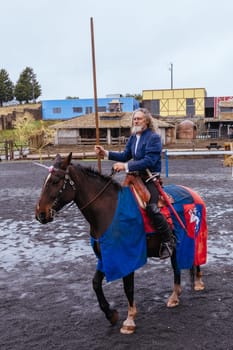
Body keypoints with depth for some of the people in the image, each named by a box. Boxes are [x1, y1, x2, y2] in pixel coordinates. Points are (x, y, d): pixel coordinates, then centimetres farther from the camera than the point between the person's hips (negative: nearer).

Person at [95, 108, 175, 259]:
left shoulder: (154, 137, -13)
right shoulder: (133, 137, 11)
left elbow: (149, 161, -23)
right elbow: (125, 155, 15)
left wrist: (126, 166, -28)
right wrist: (106, 153, 4)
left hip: (151, 178, -8)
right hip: (137, 176, 9)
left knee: (152, 208, -26)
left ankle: (168, 240, -8)